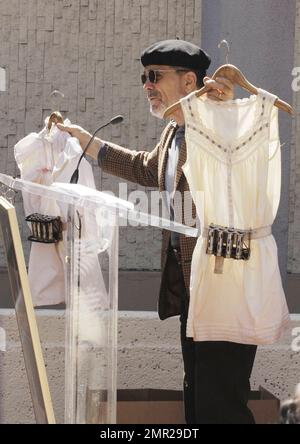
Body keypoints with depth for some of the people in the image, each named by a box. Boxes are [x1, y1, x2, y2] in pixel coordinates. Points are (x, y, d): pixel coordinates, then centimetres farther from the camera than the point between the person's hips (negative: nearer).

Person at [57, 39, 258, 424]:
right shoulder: (173, 133, 18)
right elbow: (146, 169, 36)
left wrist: (228, 109, -40)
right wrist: (85, 140, 37)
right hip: (191, 289, 10)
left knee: (220, 405, -9)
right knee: (197, 396, 19)